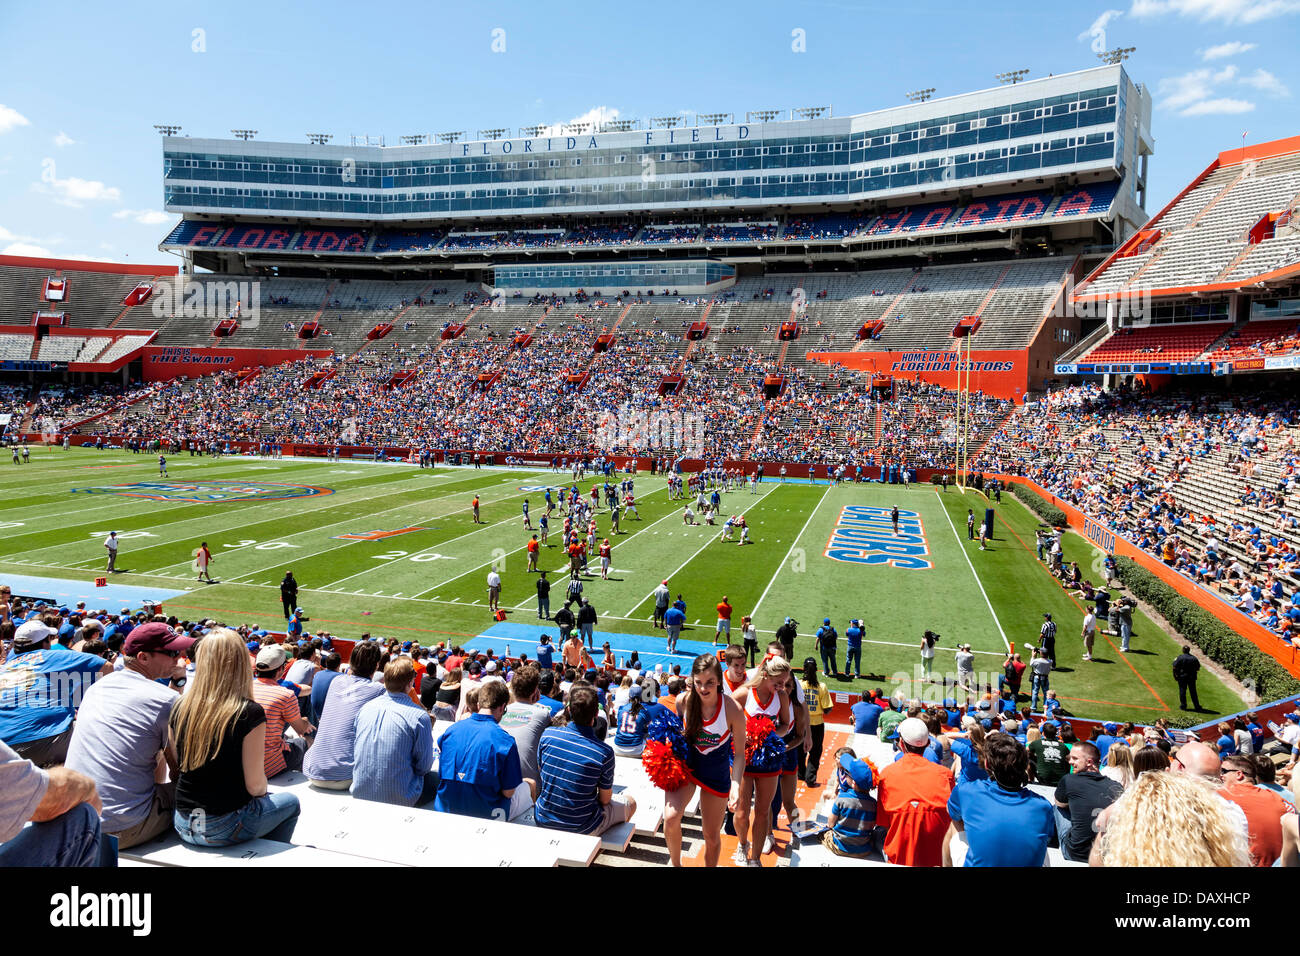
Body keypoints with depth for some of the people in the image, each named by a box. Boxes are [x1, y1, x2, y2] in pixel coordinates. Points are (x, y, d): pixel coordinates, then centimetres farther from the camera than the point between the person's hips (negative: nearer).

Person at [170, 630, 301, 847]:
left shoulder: (180, 709, -4)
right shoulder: (250, 713, -20)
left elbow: (176, 768, 8)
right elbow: (255, 785, -15)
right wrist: (263, 791, 7)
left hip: (183, 825, 6)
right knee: (290, 802, 21)